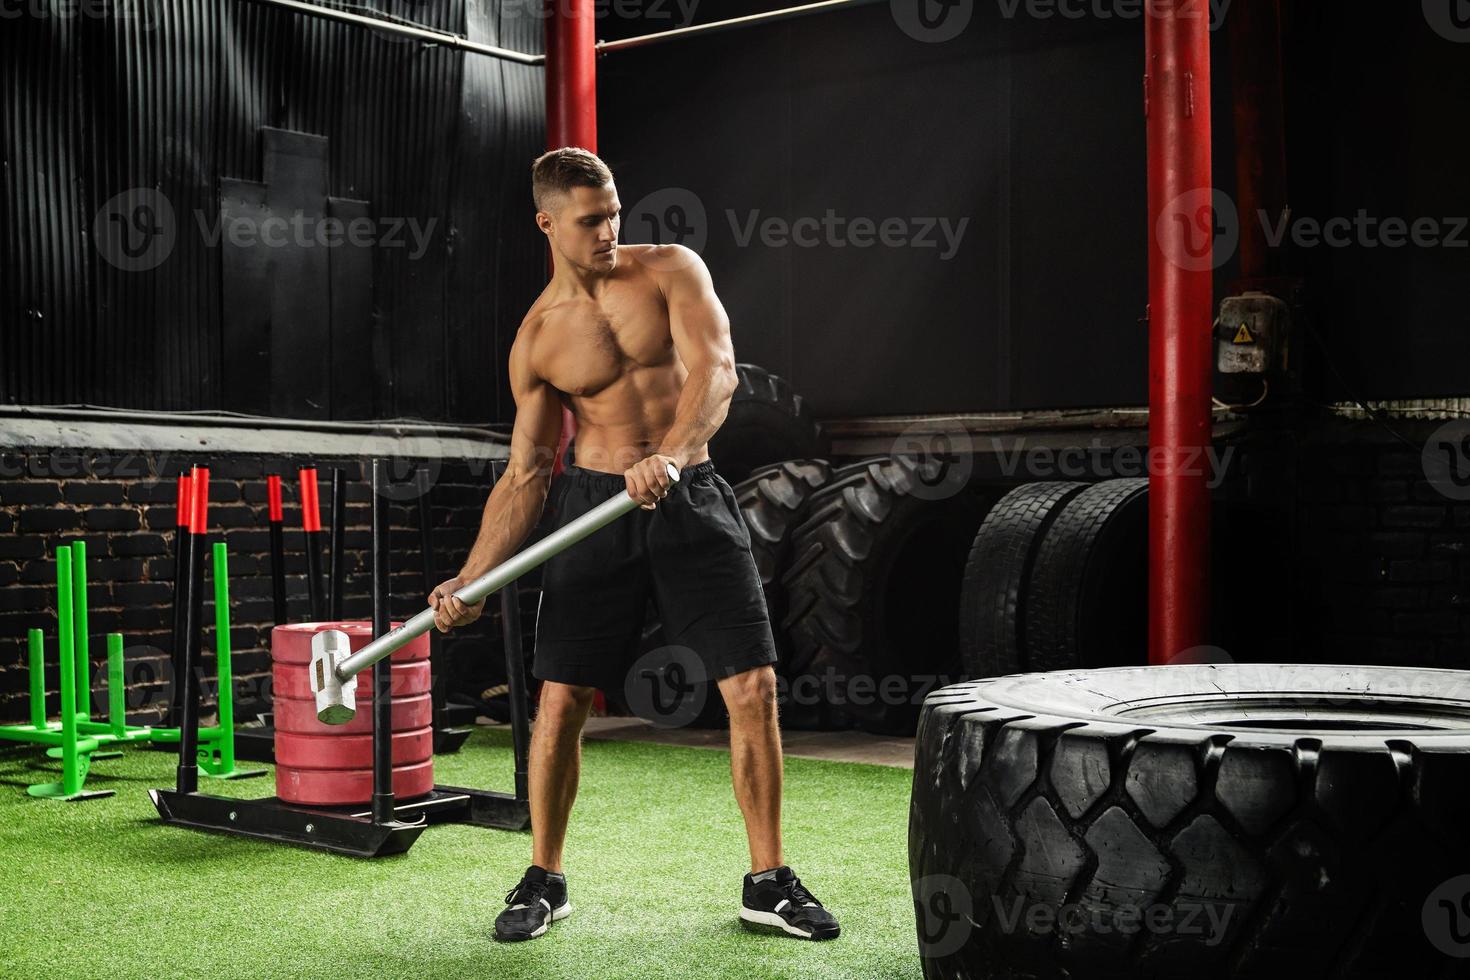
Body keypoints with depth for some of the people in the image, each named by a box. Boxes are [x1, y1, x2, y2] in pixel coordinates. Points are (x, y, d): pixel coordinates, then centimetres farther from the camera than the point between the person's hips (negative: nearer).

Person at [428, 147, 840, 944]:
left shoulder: (672, 270, -1)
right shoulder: (537, 339, 2)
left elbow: (715, 370, -17)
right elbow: (526, 473, 3)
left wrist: (670, 455, -36)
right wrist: (470, 579, -7)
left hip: (692, 498, 0)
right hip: (595, 505, 1)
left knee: (753, 686, -5)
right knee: (561, 699, -3)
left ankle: (768, 883, 9)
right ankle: (544, 880, 18)